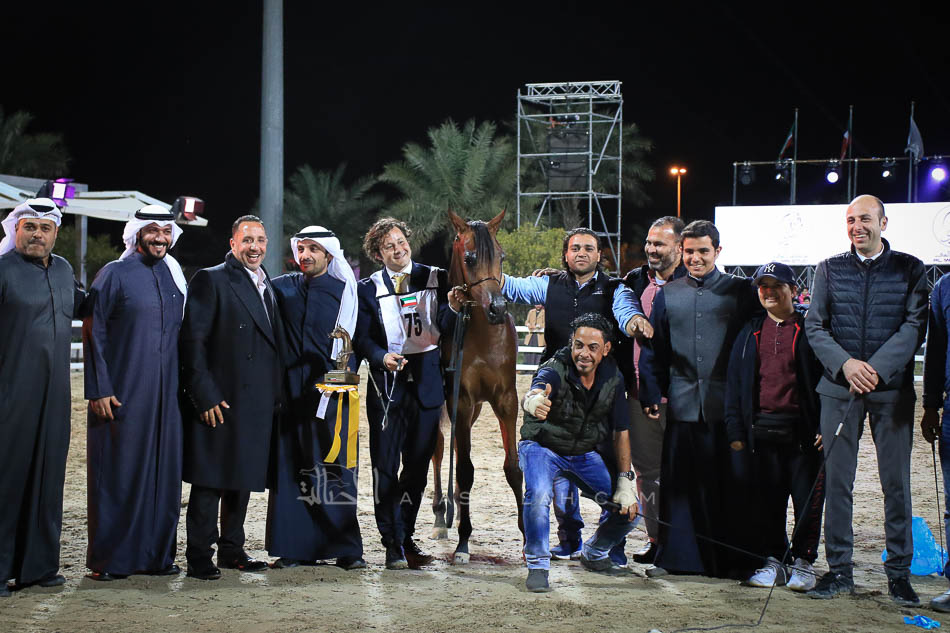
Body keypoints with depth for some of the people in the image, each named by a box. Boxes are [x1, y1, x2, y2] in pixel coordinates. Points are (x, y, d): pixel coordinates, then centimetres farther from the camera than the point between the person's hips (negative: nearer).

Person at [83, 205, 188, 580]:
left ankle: (156, 553, 14)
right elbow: (93, 334, -5)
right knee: (117, 474, -1)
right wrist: (99, 390, -12)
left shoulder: (174, 276, 13)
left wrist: (183, 385, 13)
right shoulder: (115, 275, -3)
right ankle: (108, 559, 7)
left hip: (165, 395, 5)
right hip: (120, 395, -5)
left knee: (163, 474, 6)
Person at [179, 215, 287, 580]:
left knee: (242, 479, 13)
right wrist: (205, 396, -17)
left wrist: (276, 396, 13)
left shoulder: (267, 286, 16)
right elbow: (193, 341, -12)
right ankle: (199, 558, 4)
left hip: (256, 403, 7)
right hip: (219, 400, -7)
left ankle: (232, 550, 24)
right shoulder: (210, 280, -6)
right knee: (209, 481, -2)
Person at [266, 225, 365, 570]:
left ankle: (345, 547, 2)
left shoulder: (345, 291, 6)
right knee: (290, 466, 1)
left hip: (331, 390, -2)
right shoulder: (282, 287, 11)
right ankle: (295, 545, 7)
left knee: (333, 468, -4)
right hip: (291, 389, 2)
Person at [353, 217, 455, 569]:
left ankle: (406, 537, 23)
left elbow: (445, 327, -1)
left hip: (427, 381, 2)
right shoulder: (368, 289, 6)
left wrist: (452, 307, -22)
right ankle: (393, 543, 3)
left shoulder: (436, 279, 7)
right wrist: (382, 357, -19)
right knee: (385, 465, -4)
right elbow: (361, 339, 0)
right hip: (387, 382, -1)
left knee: (418, 464, 9)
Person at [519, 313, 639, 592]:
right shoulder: (556, 370, -27)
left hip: (585, 454, 5)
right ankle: (537, 566, -15)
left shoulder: (612, 377, -11)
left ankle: (594, 554, 25)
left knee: (628, 509, -6)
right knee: (539, 495, -35)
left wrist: (625, 482, -7)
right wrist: (533, 401, -78)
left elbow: (621, 431, -2)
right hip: (543, 447, -5)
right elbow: (539, 388, -53)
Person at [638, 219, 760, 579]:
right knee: (679, 482, 5)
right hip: (683, 404, 2)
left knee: (730, 481, 2)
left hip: (728, 404, -2)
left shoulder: (741, 291, 4)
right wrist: (650, 395, 6)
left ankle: (734, 560, 12)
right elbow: (652, 350, 13)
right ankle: (675, 556, 14)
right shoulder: (667, 295, 11)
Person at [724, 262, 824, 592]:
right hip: (762, 430, 3)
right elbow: (734, 382, 14)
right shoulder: (749, 333, 14)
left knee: (807, 499, 0)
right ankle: (774, 561, 16)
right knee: (766, 499, 5)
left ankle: (803, 561, 13)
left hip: (803, 431, -3)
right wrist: (735, 430, 6)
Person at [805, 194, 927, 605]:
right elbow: (814, 326, 5)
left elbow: (915, 326, -4)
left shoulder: (910, 269, 4)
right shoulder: (829, 269, 9)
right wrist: (846, 364, -11)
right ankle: (838, 569, 12)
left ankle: (899, 572, 11)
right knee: (836, 481, 3)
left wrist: (876, 369, -15)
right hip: (839, 387, 1)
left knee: (896, 483, 2)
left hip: (892, 387, -1)